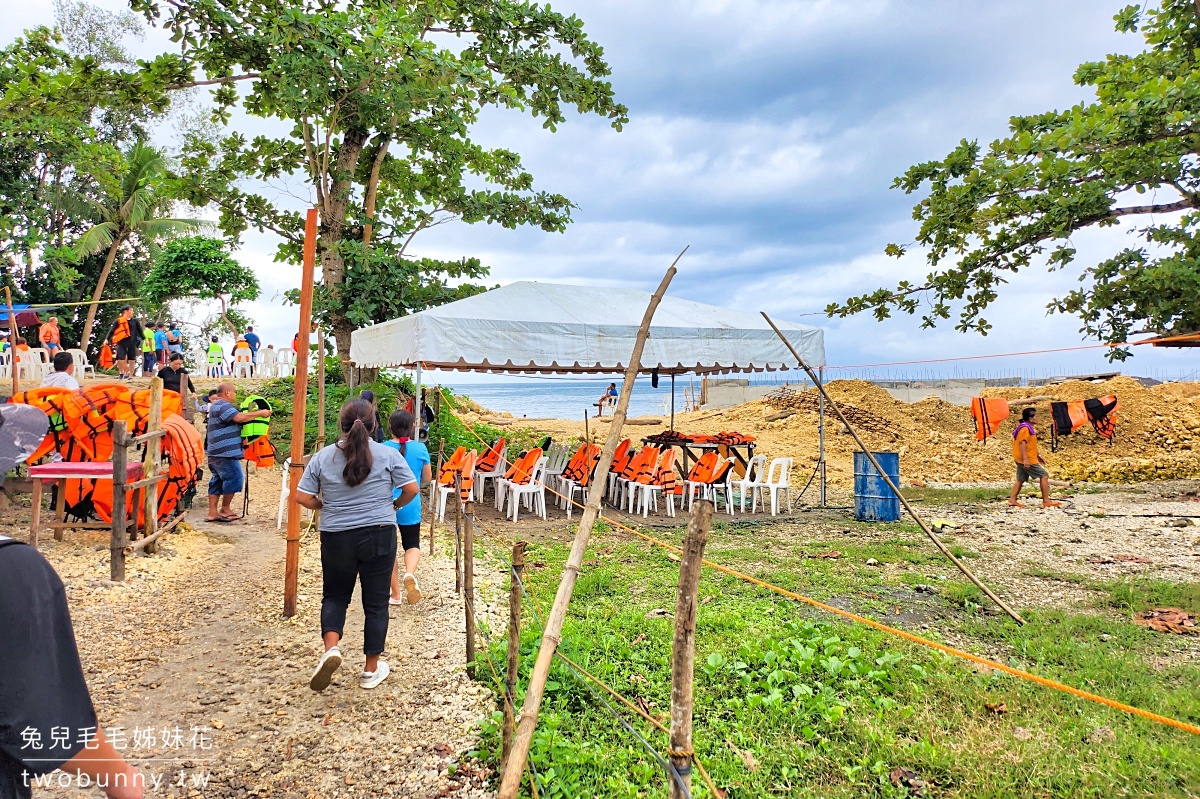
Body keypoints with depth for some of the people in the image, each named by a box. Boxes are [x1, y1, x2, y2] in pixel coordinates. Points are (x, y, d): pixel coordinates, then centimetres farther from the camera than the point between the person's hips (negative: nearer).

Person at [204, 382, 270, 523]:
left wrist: (253, 413, 9)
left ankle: (212, 512, 12)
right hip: (225, 452, -11)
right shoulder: (222, 406, -14)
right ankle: (225, 509, 2)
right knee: (233, 477, -6)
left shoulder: (217, 405, 23)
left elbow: (236, 419, 22)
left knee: (218, 480, 11)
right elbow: (239, 417, -26)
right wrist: (260, 413, -18)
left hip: (216, 452, 11)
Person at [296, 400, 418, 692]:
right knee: (376, 602, 10)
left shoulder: (322, 457, -1)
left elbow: (303, 497, -1)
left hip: (336, 538, 1)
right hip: (379, 536, -1)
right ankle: (371, 669, 19)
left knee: (335, 595, 22)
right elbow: (411, 489, -4)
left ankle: (331, 647, -2)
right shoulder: (388, 454, -5)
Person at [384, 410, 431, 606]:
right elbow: (427, 479, 4)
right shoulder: (420, 449, -7)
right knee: (412, 544, 17)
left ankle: (395, 594, 19)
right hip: (410, 506, 0)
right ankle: (409, 573, -15)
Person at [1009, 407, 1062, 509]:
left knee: (1020, 479, 11)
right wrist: (1025, 459, -29)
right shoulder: (1025, 428, -15)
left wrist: (1038, 456, 25)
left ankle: (1012, 500, 9)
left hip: (1024, 460, 10)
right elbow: (1022, 443, -23)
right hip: (1027, 460, -10)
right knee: (1044, 475, -6)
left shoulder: (1028, 428, 17)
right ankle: (1046, 501, -4)